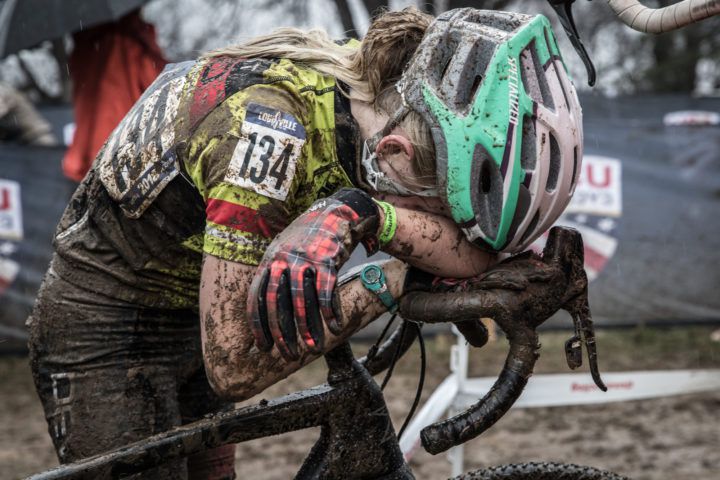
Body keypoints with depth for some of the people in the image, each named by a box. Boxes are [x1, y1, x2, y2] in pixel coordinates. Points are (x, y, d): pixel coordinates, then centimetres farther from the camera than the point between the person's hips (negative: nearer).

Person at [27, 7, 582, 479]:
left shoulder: (371, 79, -14)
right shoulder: (271, 125, -36)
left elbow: (476, 256, -24)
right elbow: (234, 366, -33)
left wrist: (366, 215, -43)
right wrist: (383, 287, -29)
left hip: (190, 320, 7)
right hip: (106, 333, -7)